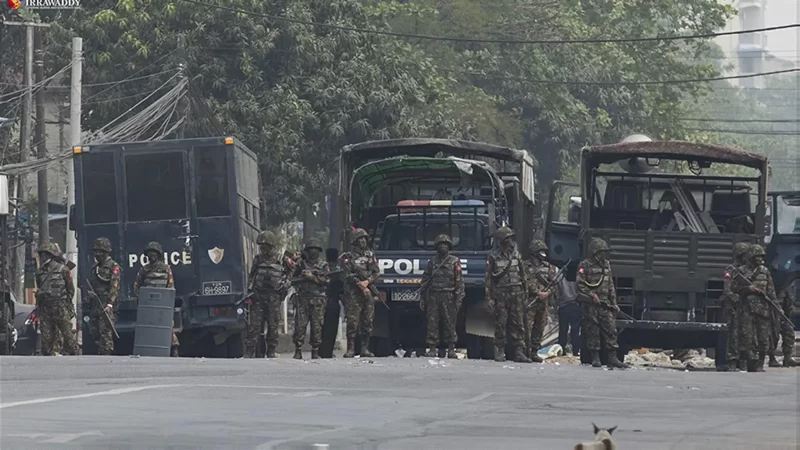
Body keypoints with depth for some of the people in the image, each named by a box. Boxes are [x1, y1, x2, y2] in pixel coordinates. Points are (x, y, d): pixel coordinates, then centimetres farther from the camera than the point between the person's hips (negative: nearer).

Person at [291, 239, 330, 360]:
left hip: (318, 299, -1)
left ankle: (315, 351, 3)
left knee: (317, 326, -2)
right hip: (303, 298, 1)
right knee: (300, 325, -6)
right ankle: (298, 351, -4)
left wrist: (312, 277, -10)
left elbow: (326, 280, -3)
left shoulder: (323, 265, 8)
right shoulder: (302, 264, 15)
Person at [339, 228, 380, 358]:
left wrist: (367, 281, -9)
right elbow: (349, 275, -7)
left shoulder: (370, 256, 15)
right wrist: (361, 285, -14)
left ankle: (365, 348, 8)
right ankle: (350, 349, -7)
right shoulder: (348, 257, 2)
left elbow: (377, 272, 9)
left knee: (367, 322, 3)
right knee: (353, 322, -9)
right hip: (353, 294, -4)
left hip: (368, 293, 4)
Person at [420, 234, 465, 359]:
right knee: (432, 323, -2)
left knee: (450, 323, -2)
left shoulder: (454, 262, 6)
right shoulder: (432, 262, 14)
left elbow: (459, 281, 2)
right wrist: (423, 297, 9)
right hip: (433, 296, 2)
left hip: (448, 297, -2)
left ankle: (451, 349, 3)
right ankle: (432, 349, 1)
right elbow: (425, 280, 16)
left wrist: (459, 297, -7)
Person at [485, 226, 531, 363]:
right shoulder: (493, 257, 0)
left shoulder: (516, 255, 12)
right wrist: (489, 297, -7)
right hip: (500, 294, -3)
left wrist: (523, 293, 13)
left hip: (516, 294, 3)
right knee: (500, 325, -1)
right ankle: (500, 353, 5)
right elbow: (488, 278, -2)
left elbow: (522, 275, 17)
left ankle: (519, 352, 0)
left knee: (518, 324, 0)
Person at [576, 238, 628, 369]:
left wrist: (614, 303, 15)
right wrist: (592, 295, -18)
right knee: (593, 332, -1)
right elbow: (580, 284, -9)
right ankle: (595, 358, 4)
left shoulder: (606, 265, 15)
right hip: (591, 304, -5)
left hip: (605, 304, 5)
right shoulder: (585, 265, -3)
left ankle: (612, 358, -3)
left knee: (611, 330, -2)